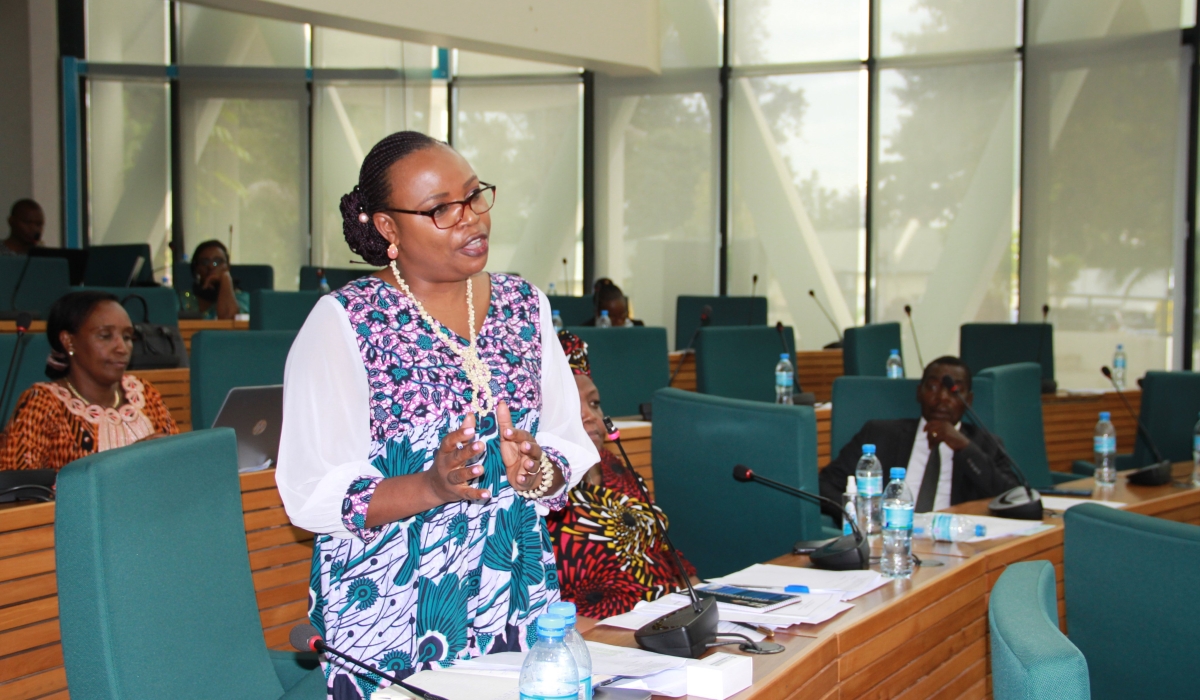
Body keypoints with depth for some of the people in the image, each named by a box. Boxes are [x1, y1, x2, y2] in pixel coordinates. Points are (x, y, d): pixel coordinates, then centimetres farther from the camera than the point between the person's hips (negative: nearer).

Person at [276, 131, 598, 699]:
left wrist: (535, 472, -15)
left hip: (519, 603, 4)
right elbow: (312, 495, -14)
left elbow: (572, 448, 6)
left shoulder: (523, 305, 5)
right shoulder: (342, 323, -9)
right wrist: (433, 486, -27)